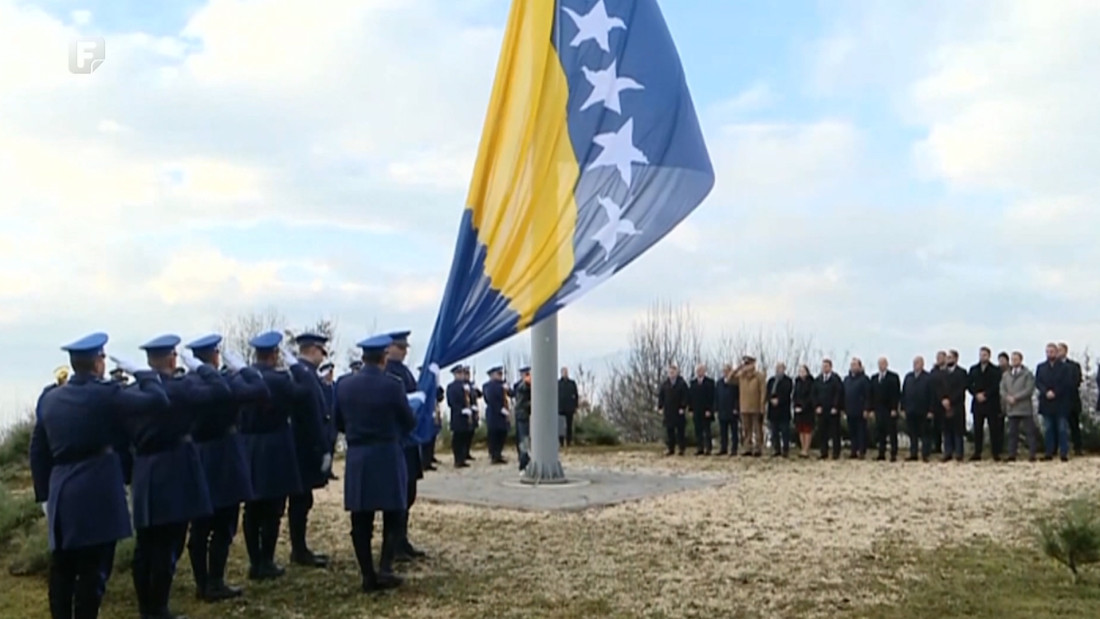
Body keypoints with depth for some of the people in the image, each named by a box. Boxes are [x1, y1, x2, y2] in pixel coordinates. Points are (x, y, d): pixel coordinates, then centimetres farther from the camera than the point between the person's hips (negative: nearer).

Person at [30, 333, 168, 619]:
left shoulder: (49, 399, 9)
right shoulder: (104, 394, -12)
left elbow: (38, 452, 12)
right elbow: (158, 401, -19)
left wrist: (44, 495, 18)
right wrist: (145, 374, -1)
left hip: (60, 494, 7)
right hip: (96, 494, -7)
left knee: (61, 570, 15)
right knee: (93, 570, 1)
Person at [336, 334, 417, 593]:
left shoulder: (345, 386, 1)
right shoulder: (392, 385, -12)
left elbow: (339, 423, 11)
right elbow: (409, 422, -3)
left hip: (357, 459, 4)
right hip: (387, 457, -3)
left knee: (361, 520, 8)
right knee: (393, 516, 8)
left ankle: (368, 576, 10)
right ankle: (385, 568, -3)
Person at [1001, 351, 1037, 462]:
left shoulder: (1027, 374, 1)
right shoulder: (1005, 375, 16)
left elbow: (1029, 389, -9)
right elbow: (1002, 389, 11)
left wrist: (1015, 397, -14)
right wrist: (1008, 397, -9)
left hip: (1025, 408, -4)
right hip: (1011, 408, 4)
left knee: (1030, 432, -1)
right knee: (1012, 433, 4)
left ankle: (1032, 455, 1)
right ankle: (1011, 455, 6)